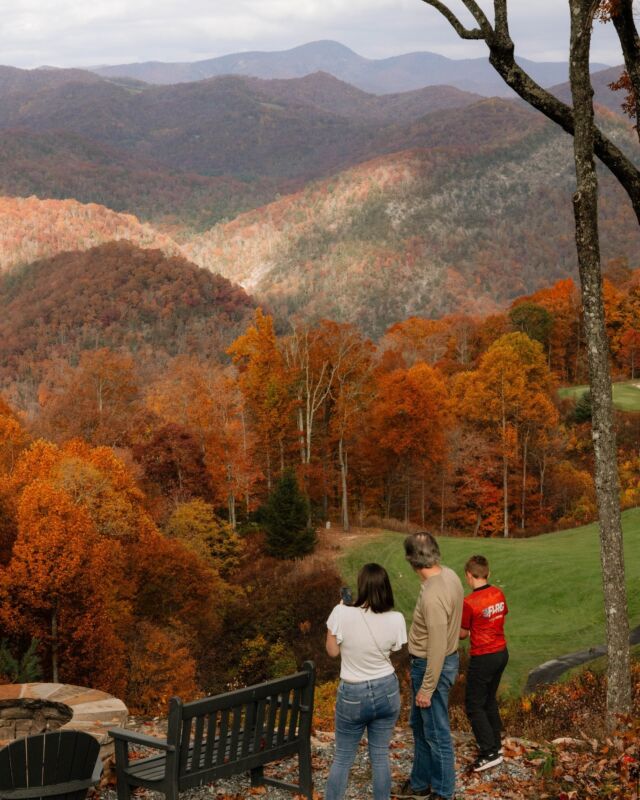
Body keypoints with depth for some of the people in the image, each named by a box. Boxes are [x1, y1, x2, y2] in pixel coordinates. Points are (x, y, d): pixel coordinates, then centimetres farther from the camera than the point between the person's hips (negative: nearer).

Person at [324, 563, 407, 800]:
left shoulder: (342, 614, -20)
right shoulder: (396, 619, -15)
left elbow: (332, 651, -5)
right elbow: (393, 651, 2)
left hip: (352, 694, -2)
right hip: (387, 691, 2)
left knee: (342, 758, 13)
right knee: (380, 756, 14)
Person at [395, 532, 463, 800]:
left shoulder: (433, 596, -32)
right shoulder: (449, 574, -4)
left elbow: (437, 648, -28)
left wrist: (426, 688, -19)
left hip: (432, 666, -10)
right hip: (431, 661, 10)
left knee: (436, 733, 8)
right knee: (419, 725, 24)